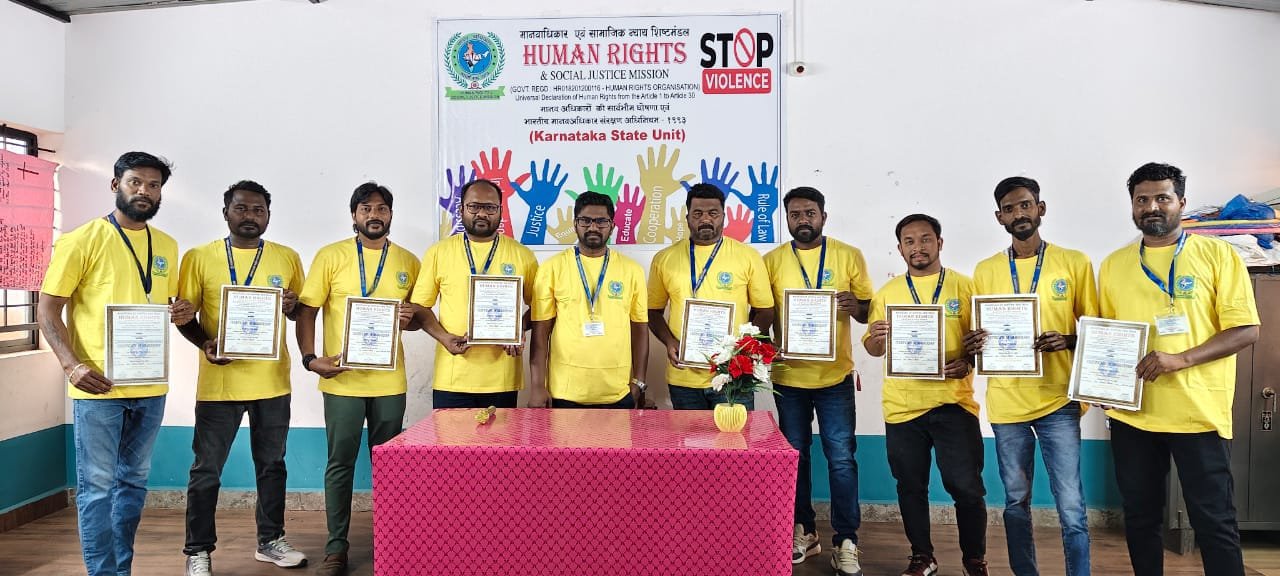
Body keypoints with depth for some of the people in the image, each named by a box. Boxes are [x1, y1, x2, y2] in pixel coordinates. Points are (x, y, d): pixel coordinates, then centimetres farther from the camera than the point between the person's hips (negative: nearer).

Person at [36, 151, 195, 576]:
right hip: (98, 385, -5)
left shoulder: (167, 246, 11)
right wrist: (71, 365, -20)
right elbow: (47, 310, -6)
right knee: (97, 486, 1)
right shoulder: (82, 240, -5)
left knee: (134, 481, 15)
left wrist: (183, 312, -2)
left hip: (150, 387, 5)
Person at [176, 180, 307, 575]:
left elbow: (303, 310, 12)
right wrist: (204, 343, -17)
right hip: (219, 382, -2)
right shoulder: (199, 258, 0)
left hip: (272, 381, 2)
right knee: (207, 469, 5)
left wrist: (292, 306, -11)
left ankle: (270, 541, 29)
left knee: (271, 464, 14)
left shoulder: (287, 258, 5)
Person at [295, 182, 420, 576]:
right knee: (340, 464, 5)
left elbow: (419, 315, 14)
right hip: (341, 380, -2)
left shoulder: (408, 262, 7)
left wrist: (410, 319, -10)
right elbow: (306, 309, -2)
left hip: (389, 381, 2)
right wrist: (309, 358, -14)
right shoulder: (330, 256, 0)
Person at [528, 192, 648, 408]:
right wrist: (537, 386, -5)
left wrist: (638, 382, 4)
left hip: (618, 393, 1)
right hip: (565, 392, -1)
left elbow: (640, 329, 8)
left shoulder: (632, 270, 5)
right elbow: (541, 330, -1)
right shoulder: (552, 268, 0)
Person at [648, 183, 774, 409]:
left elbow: (764, 311, 6)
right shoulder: (664, 259, 5)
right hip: (684, 377, 1)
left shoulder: (748, 257, 1)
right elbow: (654, 310, 12)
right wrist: (669, 342, -6)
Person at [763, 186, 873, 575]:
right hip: (789, 377, 2)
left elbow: (868, 313, 4)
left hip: (835, 376, -1)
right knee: (795, 456, 11)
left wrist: (854, 306, -18)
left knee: (842, 459, -1)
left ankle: (846, 543, 9)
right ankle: (804, 532, 26)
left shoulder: (849, 257, 1)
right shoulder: (771, 261, 3)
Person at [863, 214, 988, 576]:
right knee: (910, 487, 10)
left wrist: (969, 361, -16)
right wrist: (876, 338, -13)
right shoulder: (887, 293, 8)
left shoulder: (964, 287, 4)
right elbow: (873, 349, 10)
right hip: (903, 405, 2)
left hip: (953, 402, -2)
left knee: (967, 487, 1)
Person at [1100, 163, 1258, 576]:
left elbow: (1246, 330, -6)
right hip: (1131, 411, 4)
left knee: (1214, 522, 4)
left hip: (1198, 412, -3)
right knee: (1140, 517, 13)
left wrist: (1180, 359, -20)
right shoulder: (1114, 264, 9)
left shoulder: (1217, 255, -1)